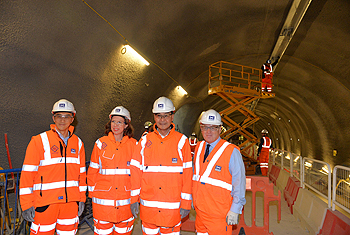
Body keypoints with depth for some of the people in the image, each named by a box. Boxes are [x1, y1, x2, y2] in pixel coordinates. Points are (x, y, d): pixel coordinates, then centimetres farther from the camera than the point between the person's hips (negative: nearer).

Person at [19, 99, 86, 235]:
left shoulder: (78, 143, 8)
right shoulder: (39, 141, -4)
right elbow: (27, 173, -6)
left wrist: (82, 198, 11)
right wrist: (26, 204, -8)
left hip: (71, 202, 4)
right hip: (46, 203, -4)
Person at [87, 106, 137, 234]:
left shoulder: (133, 145, 1)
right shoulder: (101, 143, 1)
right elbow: (93, 170, 6)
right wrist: (92, 192, 4)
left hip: (125, 200, 1)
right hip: (103, 199, 0)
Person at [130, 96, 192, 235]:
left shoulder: (182, 141, -2)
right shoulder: (145, 141, 3)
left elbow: (187, 173, -3)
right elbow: (135, 170, 5)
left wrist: (186, 203, -4)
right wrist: (134, 199, 2)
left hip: (172, 207, -2)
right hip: (148, 206, 2)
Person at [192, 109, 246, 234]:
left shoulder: (231, 152, -13)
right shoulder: (199, 147, 6)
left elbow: (239, 183, -11)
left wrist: (235, 210, -12)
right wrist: (191, 199, 17)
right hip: (200, 210, 6)